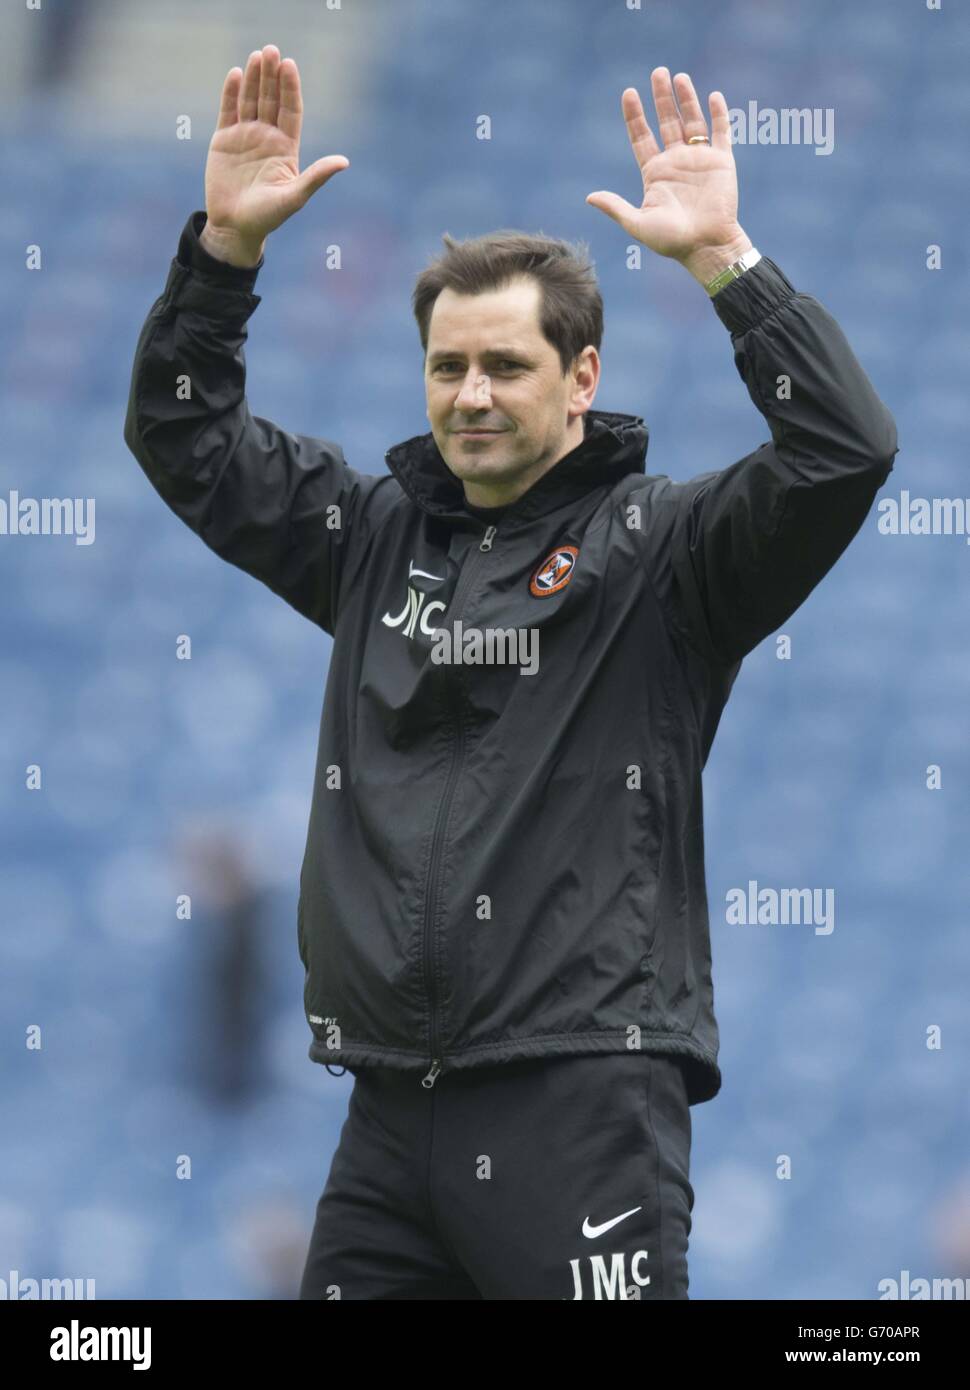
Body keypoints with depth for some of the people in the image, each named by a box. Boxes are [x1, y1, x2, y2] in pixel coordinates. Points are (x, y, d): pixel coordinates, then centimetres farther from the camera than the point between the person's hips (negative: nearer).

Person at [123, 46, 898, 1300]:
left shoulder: (656, 547, 1)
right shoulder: (377, 536, 16)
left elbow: (843, 450, -13)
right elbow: (182, 436, 20)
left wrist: (721, 256, -19)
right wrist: (227, 242, 6)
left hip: (581, 1102, -5)